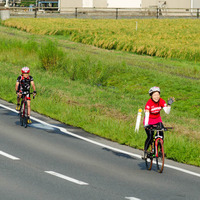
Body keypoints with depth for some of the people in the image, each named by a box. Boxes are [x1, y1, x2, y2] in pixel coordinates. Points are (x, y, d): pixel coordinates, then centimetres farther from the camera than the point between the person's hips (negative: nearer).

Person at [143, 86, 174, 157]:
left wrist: (169, 104, -38)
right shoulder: (149, 103, -27)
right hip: (149, 120, -3)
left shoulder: (161, 101, -15)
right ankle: (145, 151, 6)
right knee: (150, 137, -15)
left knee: (161, 134, -17)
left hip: (157, 120, 3)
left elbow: (167, 112, -21)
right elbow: (147, 114, -39)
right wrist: (146, 125, -52)